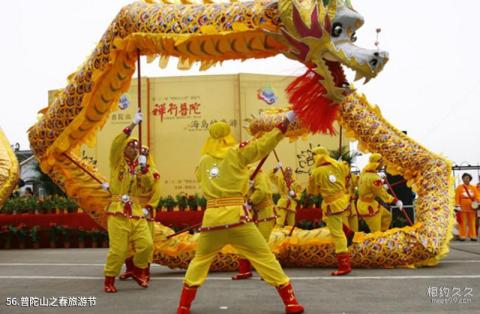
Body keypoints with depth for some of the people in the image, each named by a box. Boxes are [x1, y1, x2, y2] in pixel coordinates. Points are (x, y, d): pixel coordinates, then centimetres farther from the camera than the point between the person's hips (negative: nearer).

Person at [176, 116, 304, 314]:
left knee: (200, 260, 21)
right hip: (236, 217, -3)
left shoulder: (203, 161, 12)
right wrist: (286, 121, 2)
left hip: (212, 218, 3)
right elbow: (263, 144, -2)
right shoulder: (235, 153, 1)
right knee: (264, 257, 3)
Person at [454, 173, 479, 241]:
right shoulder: (459, 187, 4)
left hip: (471, 208, 2)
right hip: (462, 208, -2)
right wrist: (457, 206, -11)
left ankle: (472, 236, 9)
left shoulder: (473, 188, 12)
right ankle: (462, 236, 3)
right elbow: (457, 197, -2)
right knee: (462, 222, -1)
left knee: (472, 222, 4)